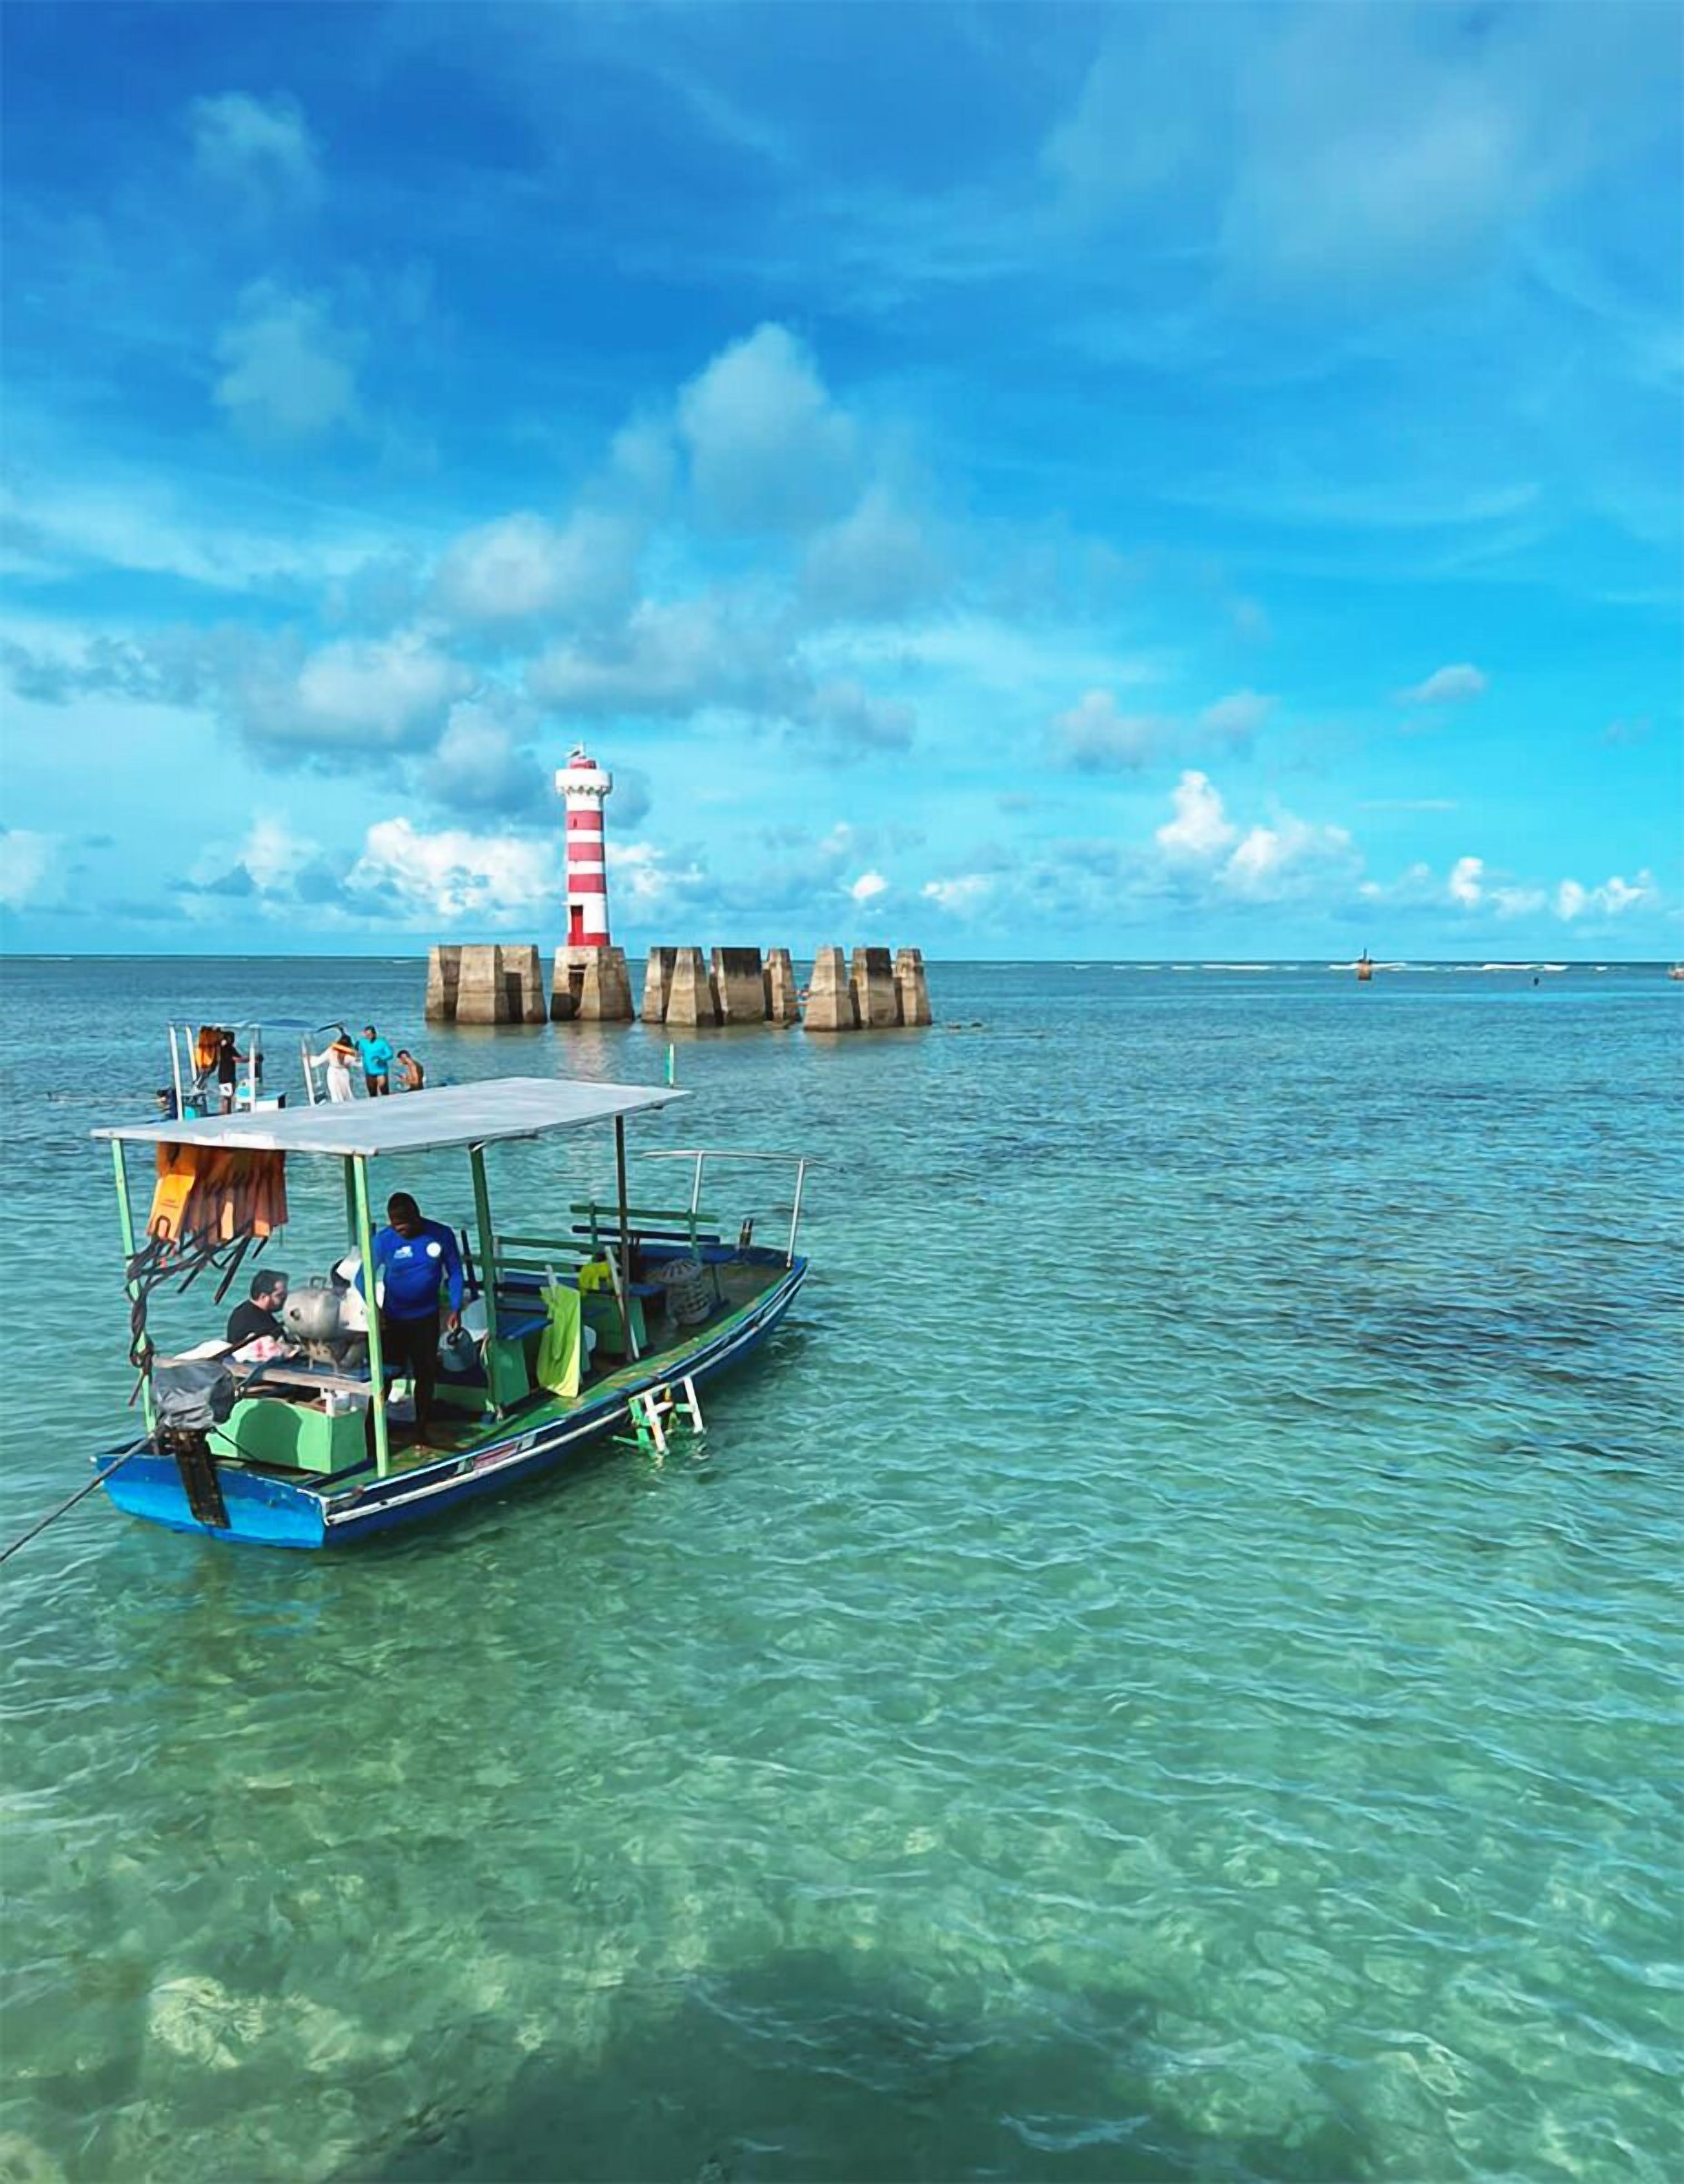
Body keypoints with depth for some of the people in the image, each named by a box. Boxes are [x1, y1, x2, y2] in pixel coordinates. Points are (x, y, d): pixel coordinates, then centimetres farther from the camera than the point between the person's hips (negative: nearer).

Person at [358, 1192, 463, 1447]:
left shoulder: (441, 1235, -11)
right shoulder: (384, 1241, -15)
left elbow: (455, 1272, -1)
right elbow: (363, 1277, -9)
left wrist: (455, 1309, -8)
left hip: (427, 1318, 2)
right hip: (394, 1319, -2)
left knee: (426, 1374, 9)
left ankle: (422, 1431, 22)